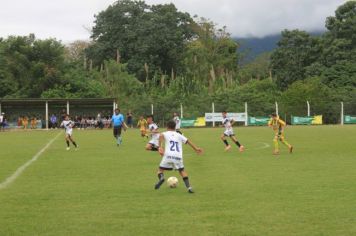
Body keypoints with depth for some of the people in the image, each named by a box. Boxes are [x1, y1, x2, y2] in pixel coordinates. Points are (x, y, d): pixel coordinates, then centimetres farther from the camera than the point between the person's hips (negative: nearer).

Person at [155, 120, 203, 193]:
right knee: (182, 170, 21)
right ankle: (189, 187, 7)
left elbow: (161, 136, -8)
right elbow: (188, 141, 20)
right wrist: (196, 148, 26)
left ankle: (161, 177, -22)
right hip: (178, 156, 2)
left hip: (168, 155, -2)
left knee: (160, 170, 13)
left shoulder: (165, 133, 15)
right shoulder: (179, 135, 23)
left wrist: (160, 147, -13)